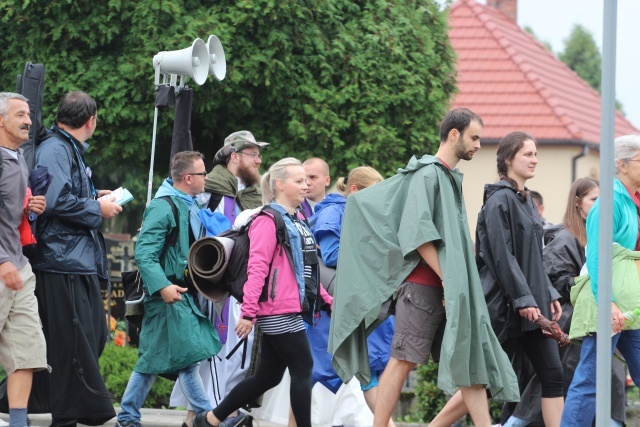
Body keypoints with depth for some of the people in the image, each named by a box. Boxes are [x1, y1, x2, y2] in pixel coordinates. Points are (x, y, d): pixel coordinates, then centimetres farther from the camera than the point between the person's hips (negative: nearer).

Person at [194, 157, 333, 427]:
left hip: (292, 311, 10)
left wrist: (326, 300, 23)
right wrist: (248, 312, -25)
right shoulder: (268, 221, -12)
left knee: (268, 376, 11)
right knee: (303, 368, -7)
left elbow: (307, 269, 26)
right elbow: (257, 268, -19)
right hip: (278, 311, -10)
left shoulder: (298, 221, 19)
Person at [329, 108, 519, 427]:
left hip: (454, 288, 9)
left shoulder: (449, 177, 19)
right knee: (404, 360, -7)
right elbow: (417, 233, -17)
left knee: (470, 358, 3)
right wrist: (446, 279, -18)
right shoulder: (427, 174, -8)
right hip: (423, 284, -9)